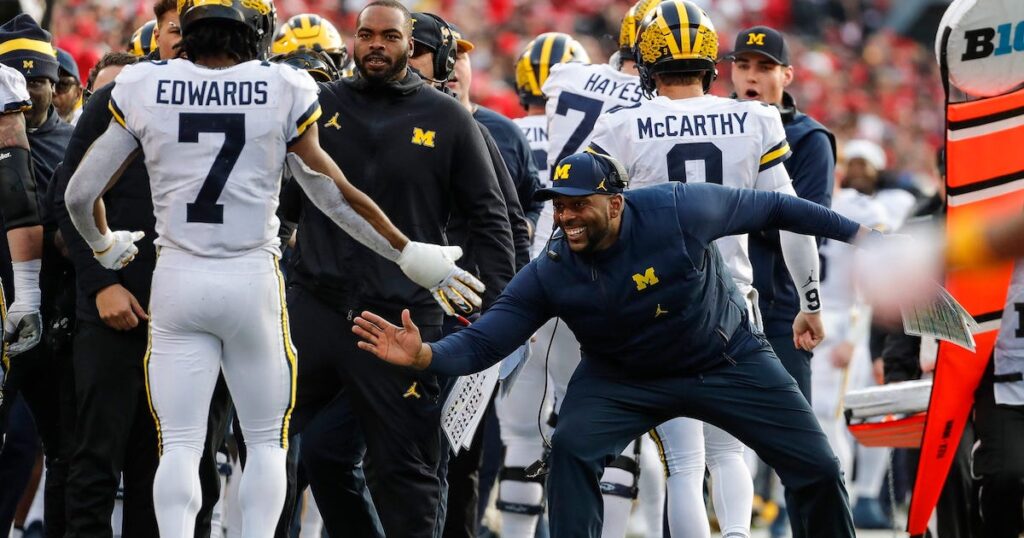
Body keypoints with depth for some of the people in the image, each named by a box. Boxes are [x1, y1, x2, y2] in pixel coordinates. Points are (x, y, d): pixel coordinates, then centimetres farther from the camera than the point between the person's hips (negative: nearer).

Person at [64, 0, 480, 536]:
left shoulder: (144, 90, -2)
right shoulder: (283, 92, -6)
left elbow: (80, 191, 3)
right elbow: (336, 195, 1)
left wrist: (104, 245, 24)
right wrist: (409, 254, 12)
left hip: (177, 282, 1)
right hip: (252, 279, -1)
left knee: (180, 446, 3)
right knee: (266, 442, 12)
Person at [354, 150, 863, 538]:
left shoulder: (679, 210, -29)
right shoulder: (549, 276, -21)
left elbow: (769, 207, -16)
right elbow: (483, 341, -24)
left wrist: (851, 231, -7)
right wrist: (425, 355, -45)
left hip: (726, 360, -1)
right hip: (620, 379, 1)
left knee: (816, 469, -2)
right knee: (571, 448, -24)